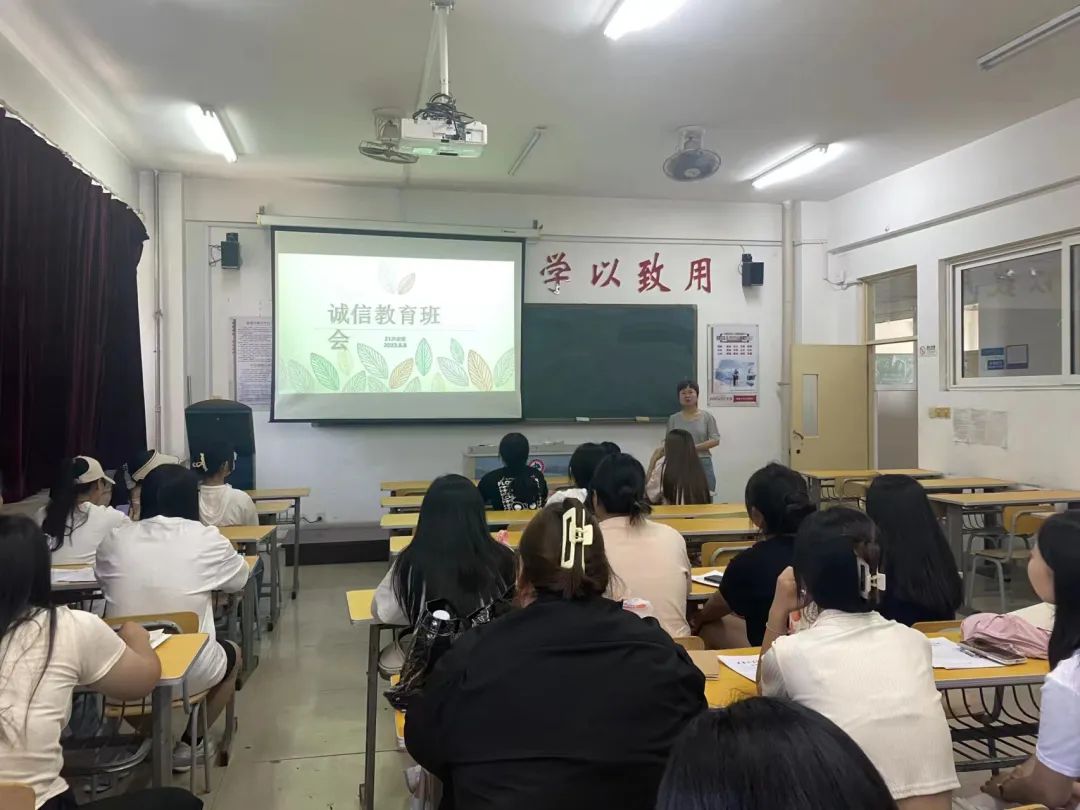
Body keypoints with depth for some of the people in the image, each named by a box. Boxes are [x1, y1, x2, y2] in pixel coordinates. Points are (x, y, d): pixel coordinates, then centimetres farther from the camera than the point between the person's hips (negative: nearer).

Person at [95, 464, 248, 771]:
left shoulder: (115, 539, 0)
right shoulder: (207, 538, -7)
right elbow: (240, 579, 11)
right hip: (187, 672, -3)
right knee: (232, 654, 30)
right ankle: (186, 744, 21)